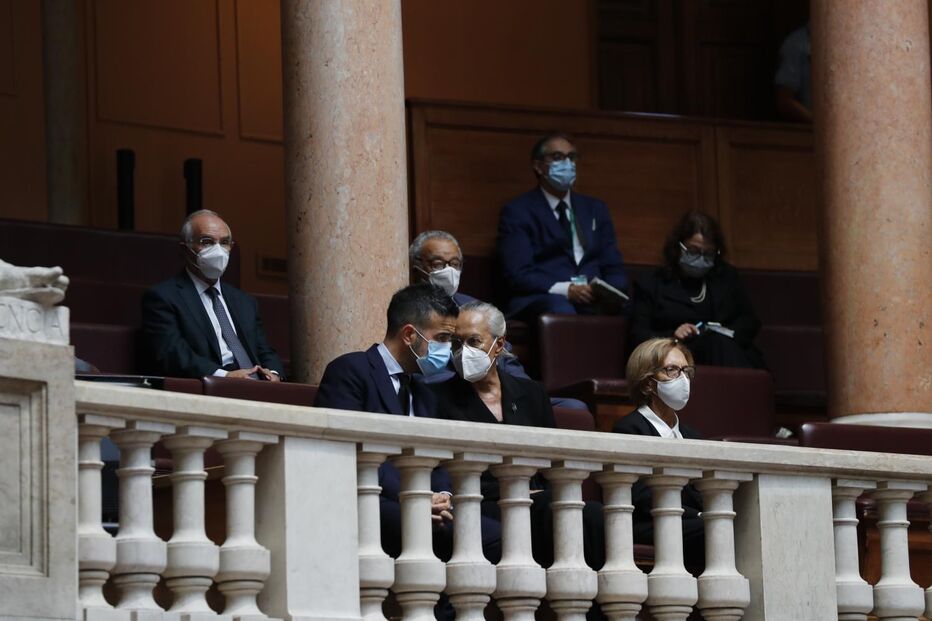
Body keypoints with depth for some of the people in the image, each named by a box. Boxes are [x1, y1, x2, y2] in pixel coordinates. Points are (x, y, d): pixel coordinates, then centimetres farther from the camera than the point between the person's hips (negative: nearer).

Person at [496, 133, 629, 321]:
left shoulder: (595, 209, 23)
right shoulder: (518, 212, 6)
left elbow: (613, 268, 18)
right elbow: (518, 275, -5)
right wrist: (565, 290, -20)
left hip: (593, 301, 4)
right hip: (540, 301, -4)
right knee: (560, 309, -40)